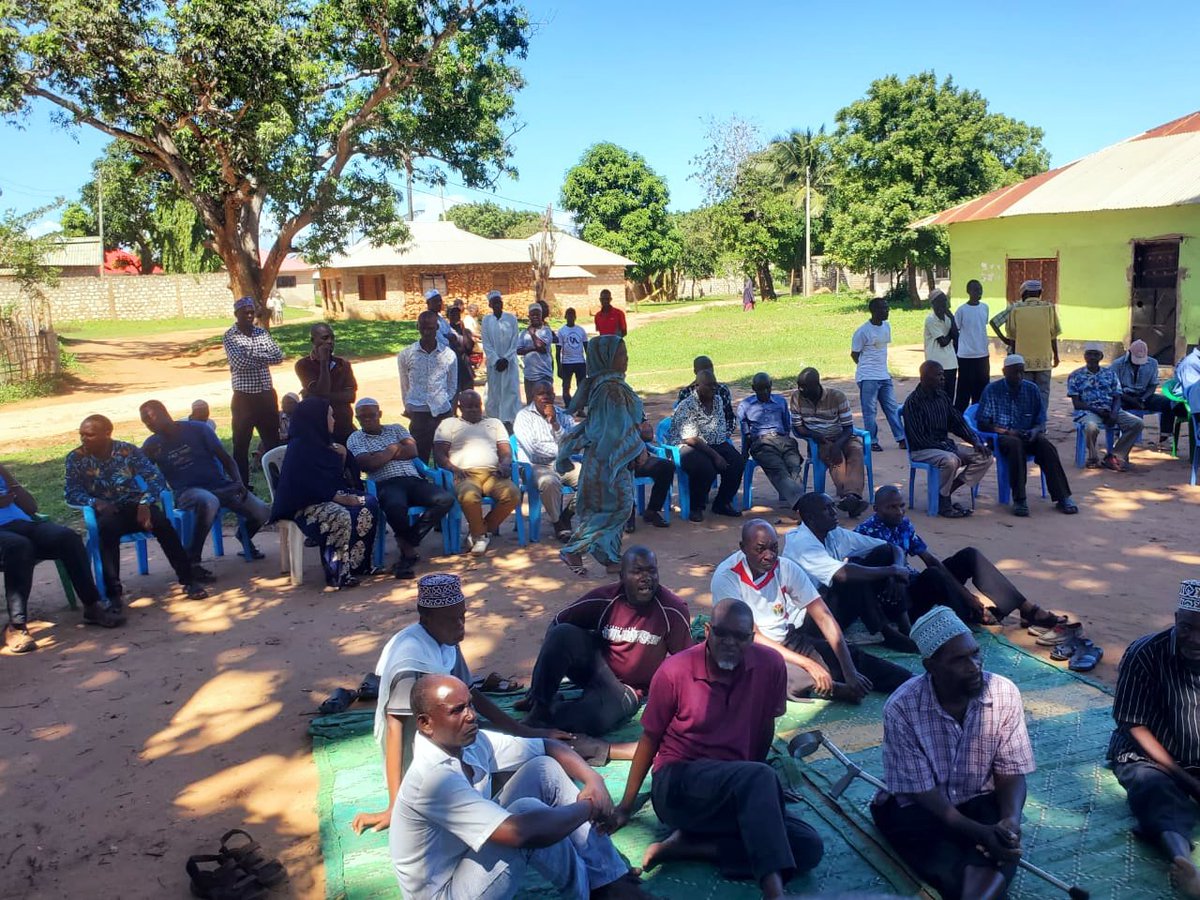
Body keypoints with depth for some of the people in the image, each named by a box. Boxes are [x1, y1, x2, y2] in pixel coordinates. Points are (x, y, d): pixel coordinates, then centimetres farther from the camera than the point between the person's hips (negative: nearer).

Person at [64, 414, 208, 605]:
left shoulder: (128, 450, -5)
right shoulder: (76, 458, -2)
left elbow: (155, 477, -9)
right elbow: (70, 493, -4)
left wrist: (145, 503, -26)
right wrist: (95, 502, -24)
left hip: (135, 506, 0)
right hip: (106, 511, 0)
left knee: (161, 522, -29)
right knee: (107, 527, -36)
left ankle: (188, 580, -22)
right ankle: (114, 592, -33)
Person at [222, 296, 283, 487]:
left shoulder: (262, 333, 8)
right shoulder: (230, 337, -5)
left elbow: (279, 356, -2)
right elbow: (239, 362, -20)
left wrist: (252, 356, -11)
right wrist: (263, 357, -10)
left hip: (266, 394, 4)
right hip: (244, 397, -4)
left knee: (273, 439, 10)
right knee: (241, 444, 4)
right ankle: (242, 485, 12)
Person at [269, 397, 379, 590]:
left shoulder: (323, 442, 16)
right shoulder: (299, 447, -11)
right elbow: (310, 483, -19)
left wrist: (341, 457, 4)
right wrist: (338, 497, -22)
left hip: (330, 497, 9)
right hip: (305, 505, -9)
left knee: (369, 504, -14)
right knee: (342, 517, -35)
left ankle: (359, 564, -12)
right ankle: (338, 574, -26)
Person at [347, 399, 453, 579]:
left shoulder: (396, 429, 25)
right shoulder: (355, 439, 16)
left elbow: (412, 451, 7)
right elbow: (368, 464, -3)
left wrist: (381, 455, 3)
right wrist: (393, 448, 6)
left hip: (413, 480, 4)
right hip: (386, 484, -4)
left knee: (446, 499, -25)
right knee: (395, 507, -41)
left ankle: (406, 543, -18)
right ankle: (409, 549, -14)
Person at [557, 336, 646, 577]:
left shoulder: (600, 384, 8)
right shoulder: (612, 388, -21)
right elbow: (620, 427, -21)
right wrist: (639, 449, -11)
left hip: (605, 456, 10)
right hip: (610, 458, -10)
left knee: (610, 507, 14)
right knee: (618, 506, -6)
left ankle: (611, 559, 21)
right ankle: (573, 550, -3)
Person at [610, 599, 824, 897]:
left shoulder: (771, 665, -7)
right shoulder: (674, 670, -12)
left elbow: (766, 727, 9)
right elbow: (650, 738, 0)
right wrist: (627, 804, 6)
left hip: (740, 787, 5)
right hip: (677, 784, -5)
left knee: (809, 848, -18)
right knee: (760, 777, -33)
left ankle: (688, 845, -15)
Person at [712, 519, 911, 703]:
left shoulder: (786, 568, -9)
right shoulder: (726, 578, -21)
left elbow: (824, 617, -11)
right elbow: (750, 637, -23)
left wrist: (850, 671, -21)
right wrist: (807, 664, -28)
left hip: (787, 642, 5)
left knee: (850, 655, -16)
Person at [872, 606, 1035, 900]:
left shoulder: (1004, 694, -13)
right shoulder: (902, 707, -22)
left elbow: (1011, 773, -6)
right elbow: (921, 791, -17)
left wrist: (1011, 819, -27)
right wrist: (979, 832, -29)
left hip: (980, 802, 2)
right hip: (917, 808, -2)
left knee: (1002, 843, -30)